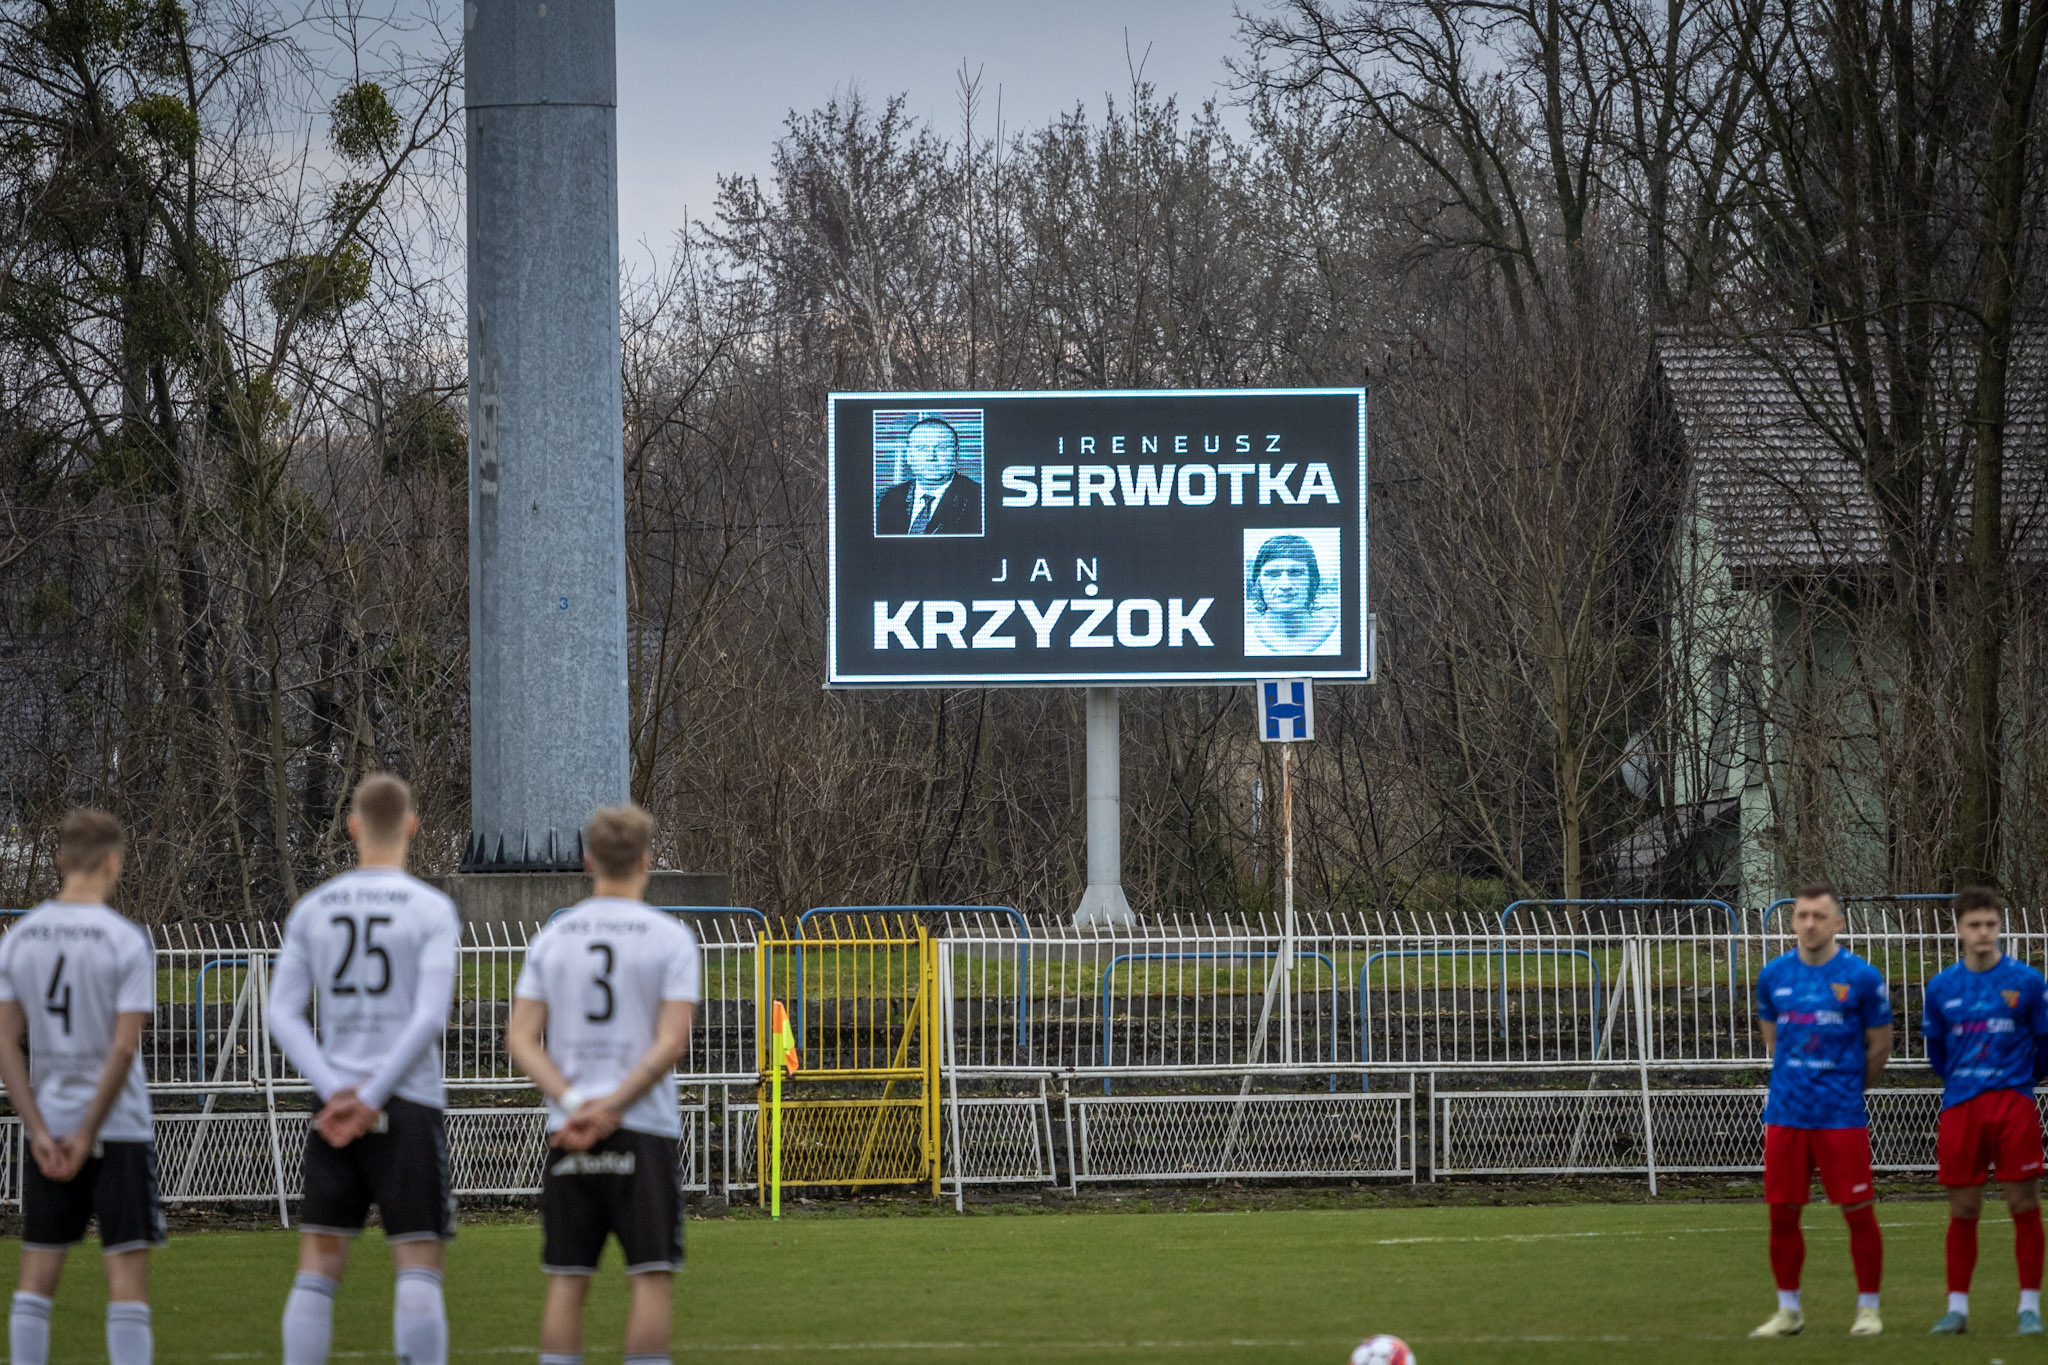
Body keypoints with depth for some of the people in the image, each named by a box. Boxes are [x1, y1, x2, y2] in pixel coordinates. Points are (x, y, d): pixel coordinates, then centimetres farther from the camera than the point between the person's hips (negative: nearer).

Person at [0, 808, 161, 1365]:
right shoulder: (126, 940, -10)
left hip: (48, 1130, 4)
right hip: (120, 1130, -4)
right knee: (127, 1274, -3)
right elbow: (124, 1048, -14)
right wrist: (87, 1135, -8)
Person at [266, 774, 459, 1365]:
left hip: (335, 1115, 3)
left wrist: (337, 1093, -6)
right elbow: (430, 1017, -13)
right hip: (409, 1111, -3)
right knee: (419, 1267, -3)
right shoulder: (431, 909, -4)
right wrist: (372, 1101, -11)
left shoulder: (312, 910, 8)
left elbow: (282, 1015, 2)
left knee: (318, 1268, 7)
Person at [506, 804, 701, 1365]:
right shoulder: (669, 938, -2)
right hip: (645, 1131, -3)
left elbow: (520, 1040, 1)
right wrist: (611, 1107, -11)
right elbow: (671, 1043, -11)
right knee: (652, 1277, -2)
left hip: (568, 1134, 3)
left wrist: (573, 1102, -7)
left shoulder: (552, 937, 7)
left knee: (567, 1281, 5)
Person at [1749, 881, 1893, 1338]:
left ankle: (1868, 1308, 10)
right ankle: (1788, 1310, 17)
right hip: (1786, 1113, 4)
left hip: (1842, 1116, -3)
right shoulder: (1773, 975, 6)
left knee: (1858, 1213, -2)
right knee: (1782, 1214, 5)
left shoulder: (1861, 977, -5)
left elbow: (1879, 1046, 4)